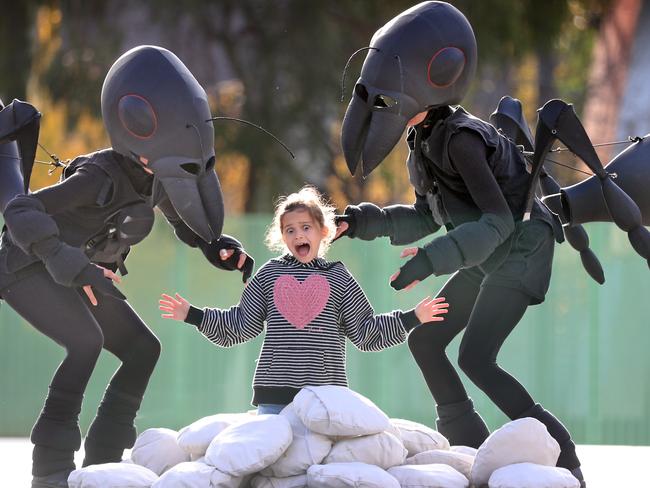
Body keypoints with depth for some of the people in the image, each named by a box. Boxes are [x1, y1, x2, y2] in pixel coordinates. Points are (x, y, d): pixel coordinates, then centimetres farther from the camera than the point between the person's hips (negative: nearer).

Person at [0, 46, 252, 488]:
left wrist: (219, 247, -9)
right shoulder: (101, 178, -33)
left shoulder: (158, 180, -10)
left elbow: (184, 220, 12)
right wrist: (70, 265, -53)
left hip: (85, 276, 8)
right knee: (87, 340, -29)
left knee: (142, 350, 1)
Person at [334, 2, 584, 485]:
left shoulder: (460, 140, -26)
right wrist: (364, 221, 1)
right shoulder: (424, 139, 3)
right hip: (488, 260, 10)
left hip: (521, 252, -10)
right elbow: (426, 218, 12)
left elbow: (497, 220, -31)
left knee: (476, 358, -17)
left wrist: (431, 260, -37)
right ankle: (474, 448, 14)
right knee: (425, 340, 8)